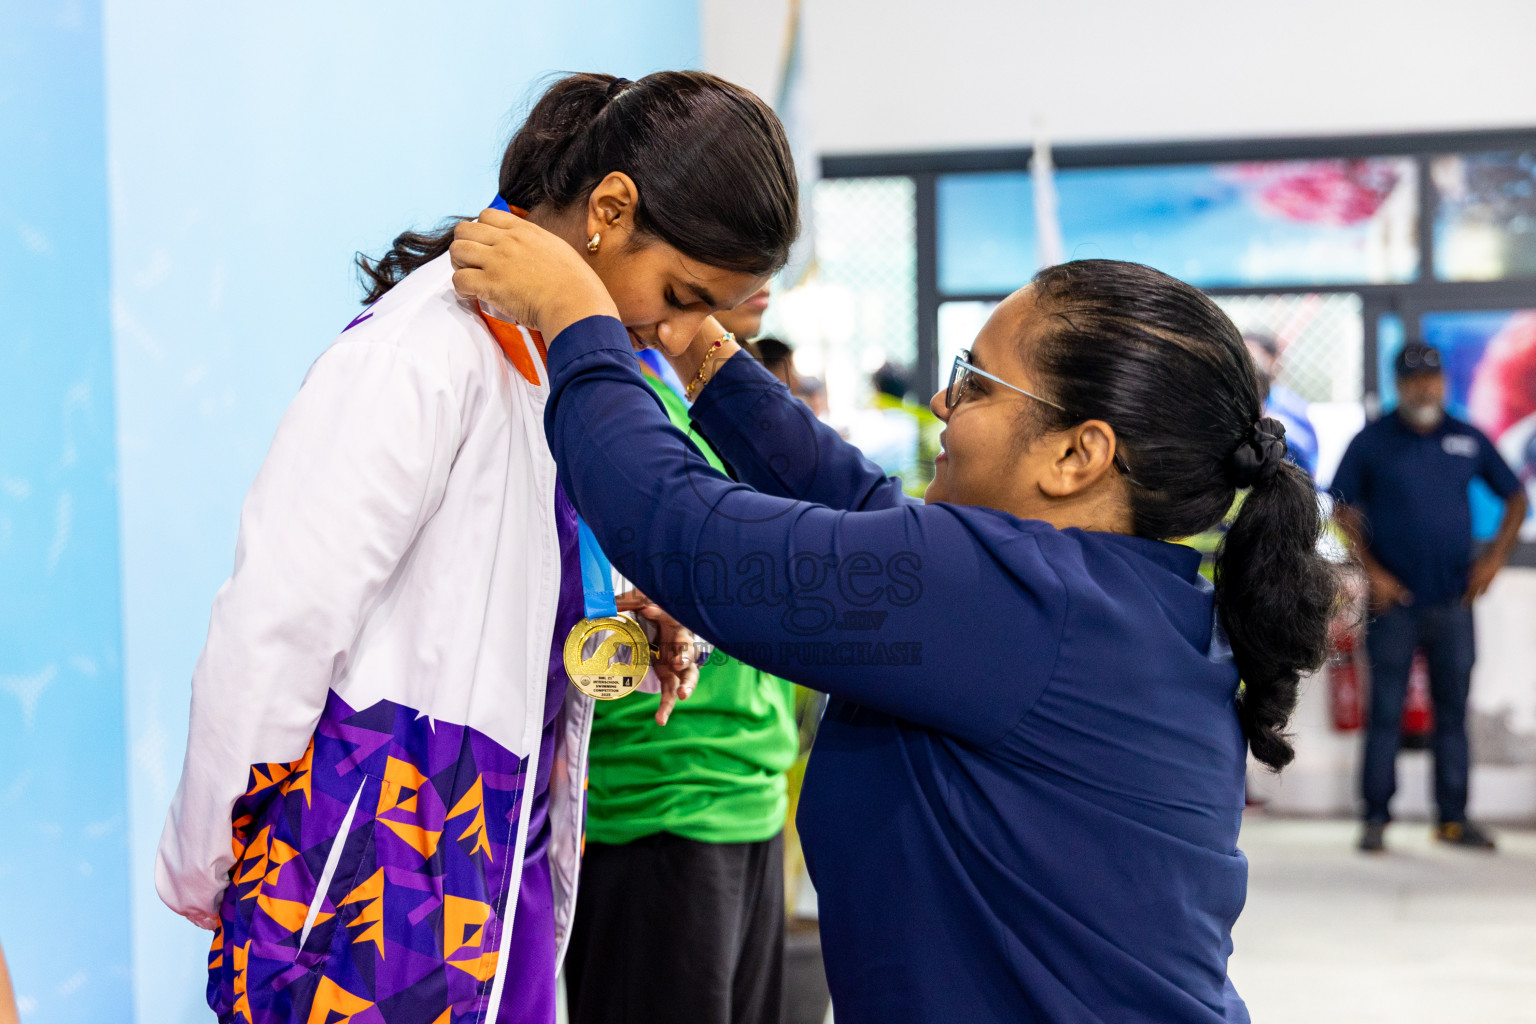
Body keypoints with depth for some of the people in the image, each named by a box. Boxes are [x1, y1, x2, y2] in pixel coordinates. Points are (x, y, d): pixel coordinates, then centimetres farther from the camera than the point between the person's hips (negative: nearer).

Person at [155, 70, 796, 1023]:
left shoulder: (560, 364, 11)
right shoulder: (430, 345, -17)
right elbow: (274, 628, -18)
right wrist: (199, 873, -10)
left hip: (498, 870, 8)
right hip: (378, 880, -8)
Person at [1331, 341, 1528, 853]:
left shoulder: (1469, 440, 7)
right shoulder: (1371, 441, 0)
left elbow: (1514, 497, 16)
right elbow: (1344, 510, 3)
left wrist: (1496, 555, 4)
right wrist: (1371, 571, -6)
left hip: (1454, 600, 3)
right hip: (1393, 600, -2)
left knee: (1453, 711, 7)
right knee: (1385, 712, -1)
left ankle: (1453, 818, 16)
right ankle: (1376, 817, 6)